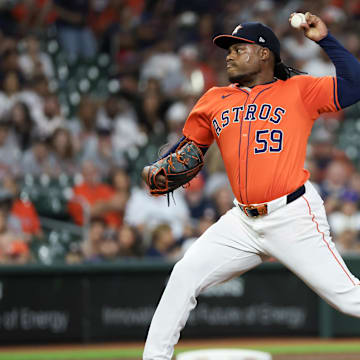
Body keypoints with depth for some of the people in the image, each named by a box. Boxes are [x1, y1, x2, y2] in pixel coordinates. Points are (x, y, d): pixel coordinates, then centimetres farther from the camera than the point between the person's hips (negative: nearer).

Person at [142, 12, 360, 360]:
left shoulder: (298, 90, 1)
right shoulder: (214, 101, 14)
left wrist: (324, 39, -10)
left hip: (293, 216, -5)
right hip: (243, 223, 5)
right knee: (184, 276, -3)